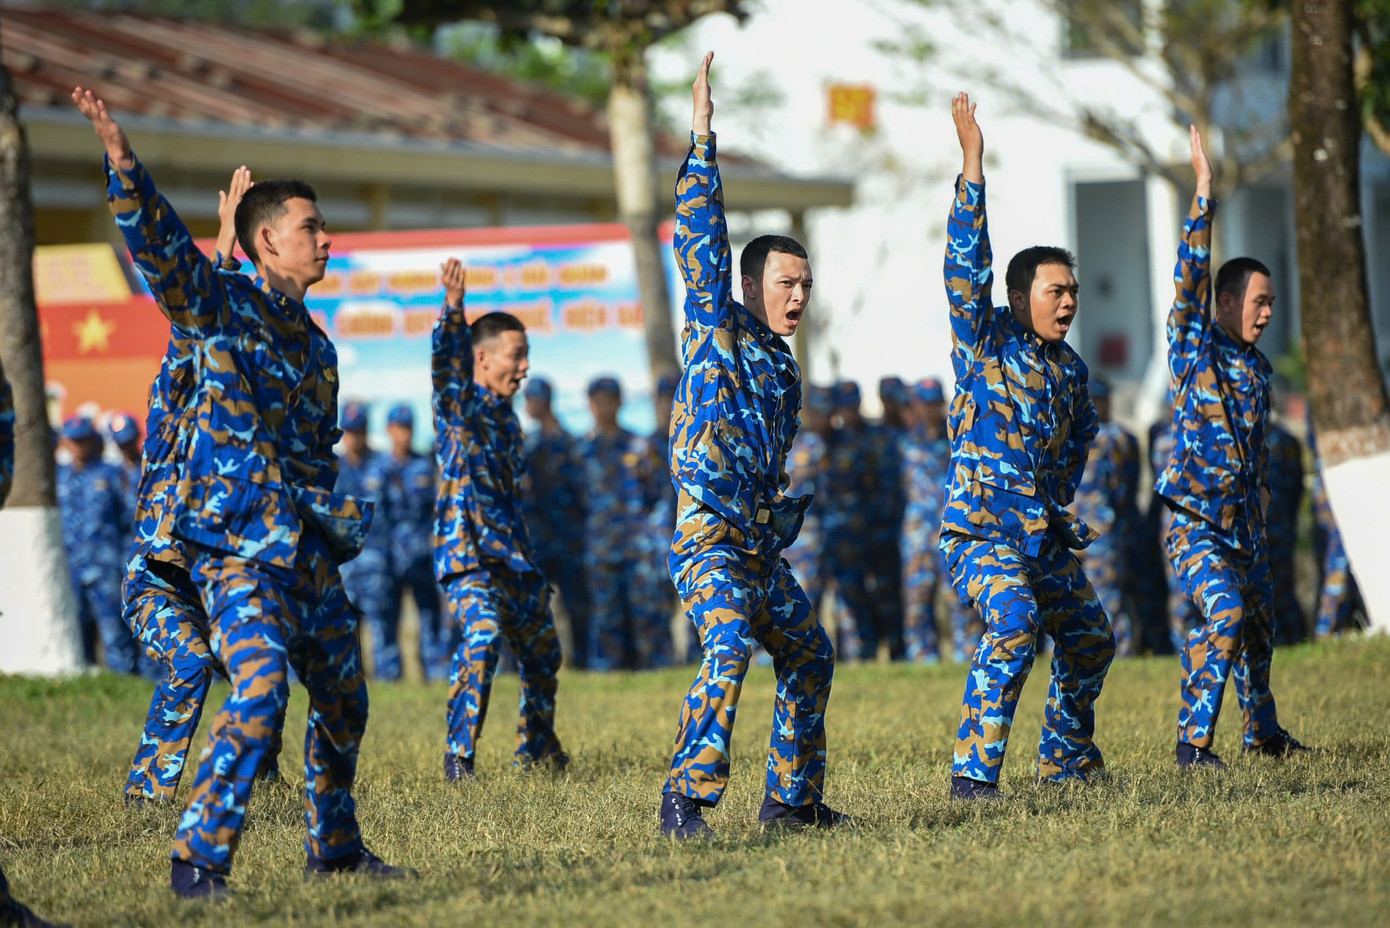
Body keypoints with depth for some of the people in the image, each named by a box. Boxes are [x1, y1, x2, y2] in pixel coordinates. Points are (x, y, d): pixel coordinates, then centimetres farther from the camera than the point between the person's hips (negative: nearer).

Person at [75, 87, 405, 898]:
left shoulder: (315, 344, 19)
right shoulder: (225, 306, -2)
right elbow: (160, 244, -18)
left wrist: (339, 515, 15)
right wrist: (123, 164, -31)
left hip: (310, 548, 8)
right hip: (238, 546, -8)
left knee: (342, 701, 15)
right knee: (261, 691, -22)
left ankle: (334, 845, 33)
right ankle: (198, 859, -18)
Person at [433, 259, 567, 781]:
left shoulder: (506, 415, 16)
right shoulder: (460, 404, -5)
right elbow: (447, 364, -28)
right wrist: (452, 310, -45)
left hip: (512, 552, 8)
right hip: (466, 549, -8)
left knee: (541, 648, 17)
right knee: (482, 635, -27)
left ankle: (536, 749, 36)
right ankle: (458, 757, -24)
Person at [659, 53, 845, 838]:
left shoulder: (782, 367, 18)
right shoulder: (718, 330, -2)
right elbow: (703, 243, -12)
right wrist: (702, 143, -14)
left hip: (760, 547, 9)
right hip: (709, 539, -9)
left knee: (809, 654, 17)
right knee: (730, 648, -26)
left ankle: (793, 798, 27)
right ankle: (687, 799, -29)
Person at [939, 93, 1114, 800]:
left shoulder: (1069, 369, 11)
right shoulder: (985, 343, -6)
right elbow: (967, 266, -19)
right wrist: (972, 168, -25)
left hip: (1045, 536, 8)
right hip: (981, 529, -8)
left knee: (1089, 639, 15)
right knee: (1016, 626, -29)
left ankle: (1066, 757, 37)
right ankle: (974, 770, -30)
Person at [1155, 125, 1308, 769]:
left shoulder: (1255, 365, 14)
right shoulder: (1193, 346, -5)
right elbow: (1191, 274, -17)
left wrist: (1259, 515, 25)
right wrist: (1203, 190, -20)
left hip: (1241, 519, 7)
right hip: (1193, 517, -7)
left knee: (1258, 623, 16)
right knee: (1225, 614, -23)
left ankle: (1262, 733, 35)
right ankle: (1192, 741, -21)